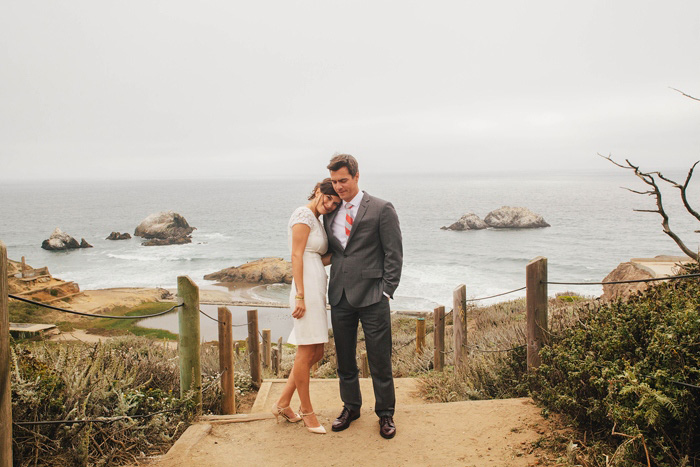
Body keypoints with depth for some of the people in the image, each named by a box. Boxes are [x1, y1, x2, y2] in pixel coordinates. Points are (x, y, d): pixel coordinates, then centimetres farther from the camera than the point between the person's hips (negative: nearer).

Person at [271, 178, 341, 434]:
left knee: (316, 352, 13)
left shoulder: (317, 220, 19)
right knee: (306, 352, 0)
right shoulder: (304, 214, -8)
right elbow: (297, 256, -14)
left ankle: (282, 403, 21)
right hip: (307, 289, -10)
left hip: (317, 292, 10)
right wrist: (300, 295, -19)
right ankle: (306, 411, 12)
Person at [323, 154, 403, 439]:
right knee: (344, 358, 14)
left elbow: (394, 254, -5)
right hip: (340, 297, 5)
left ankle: (385, 413, 20)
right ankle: (350, 407, 32)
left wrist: (386, 292, -9)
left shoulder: (381, 210, -4)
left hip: (371, 297, -4)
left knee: (379, 359, 3)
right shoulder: (330, 212, 11)